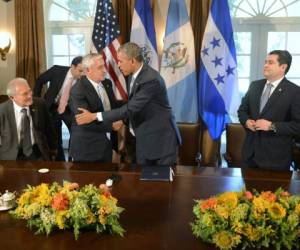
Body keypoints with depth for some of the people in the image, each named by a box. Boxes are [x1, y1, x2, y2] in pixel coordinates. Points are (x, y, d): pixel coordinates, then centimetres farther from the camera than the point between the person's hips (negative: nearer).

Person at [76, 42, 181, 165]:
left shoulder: (151, 79, -24)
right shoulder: (133, 75, 4)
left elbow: (130, 108, -27)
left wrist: (94, 116, -24)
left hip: (161, 139, -8)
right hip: (144, 139, 8)